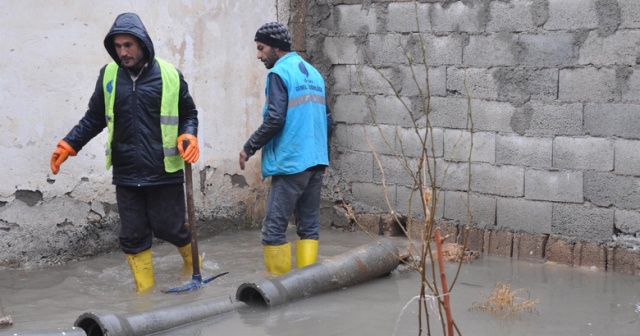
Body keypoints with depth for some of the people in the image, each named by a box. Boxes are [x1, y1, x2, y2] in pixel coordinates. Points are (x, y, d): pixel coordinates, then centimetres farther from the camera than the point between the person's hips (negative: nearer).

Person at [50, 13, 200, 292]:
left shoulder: (169, 75, -4)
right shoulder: (108, 75, 4)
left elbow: (188, 113, 7)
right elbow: (94, 118, 13)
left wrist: (189, 136, -13)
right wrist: (68, 145, 3)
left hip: (165, 172, -3)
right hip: (126, 175, 3)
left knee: (169, 228, 3)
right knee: (133, 236, 6)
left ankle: (193, 260, 34)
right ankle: (145, 292, 18)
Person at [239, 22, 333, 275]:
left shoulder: (279, 73, -8)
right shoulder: (313, 73, 16)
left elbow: (275, 119, -17)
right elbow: (327, 119, 19)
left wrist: (249, 148, -6)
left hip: (290, 163, -8)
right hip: (316, 161, 8)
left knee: (274, 228, -4)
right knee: (309, 226, 9)